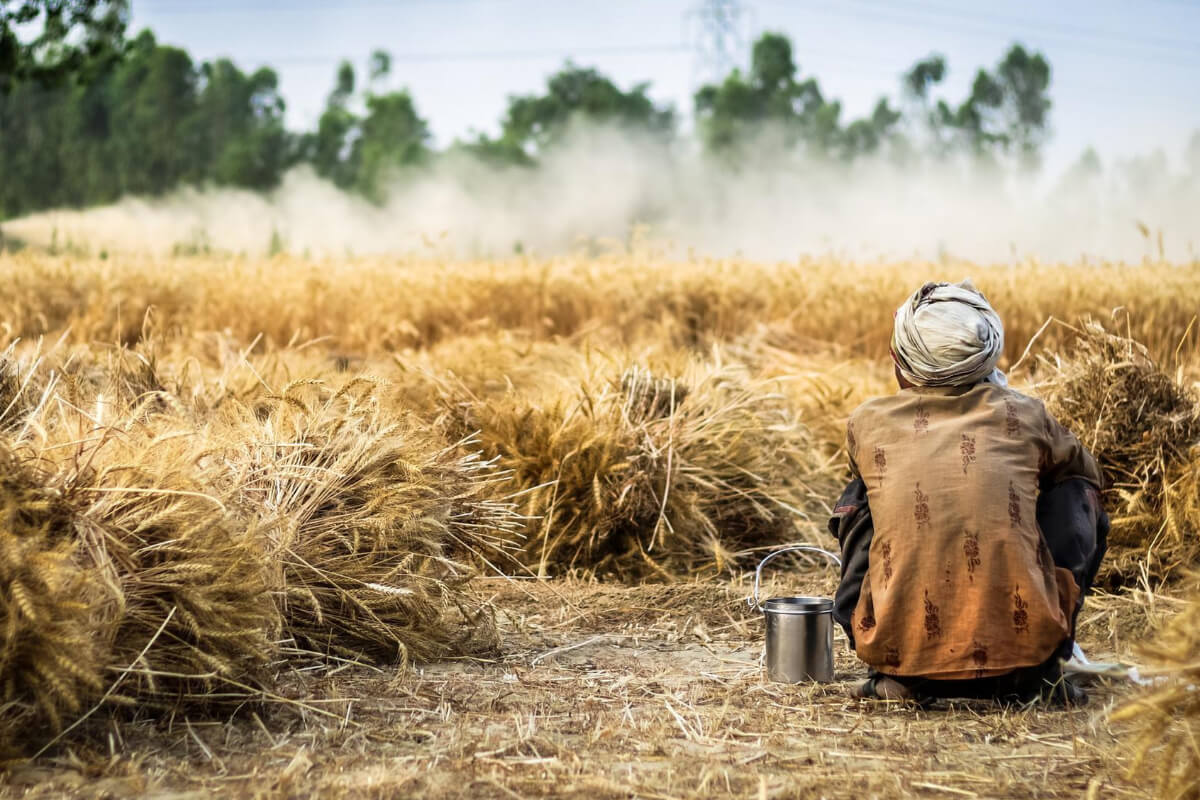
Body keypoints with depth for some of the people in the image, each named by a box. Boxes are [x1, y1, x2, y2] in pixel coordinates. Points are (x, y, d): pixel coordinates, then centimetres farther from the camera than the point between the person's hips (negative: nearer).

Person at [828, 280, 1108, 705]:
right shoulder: (1023, 415, 7)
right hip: (1024, 644, -1)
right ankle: (1037, 674, 15)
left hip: (899, 649, 1)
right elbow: (1087, 472, 30)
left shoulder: (867, 423, 8)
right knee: (1079, 495, 22)